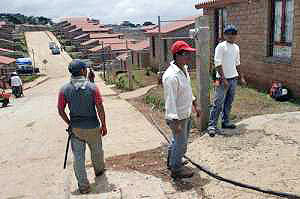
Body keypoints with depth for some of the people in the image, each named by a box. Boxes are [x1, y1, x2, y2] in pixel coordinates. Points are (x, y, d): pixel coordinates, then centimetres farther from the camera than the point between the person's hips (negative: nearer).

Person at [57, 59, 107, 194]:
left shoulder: (64, 89, -6)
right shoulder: (92, 87, -13)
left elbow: (61, 110, -3)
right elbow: (100, 109, -13)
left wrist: (69, 124, 12)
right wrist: (103, 125, -2)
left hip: (75, 128, 1)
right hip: (92, 127, -1)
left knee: (78, 156, 9)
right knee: (96, 150, 23)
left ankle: (83, 186, 13)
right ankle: (99, 170, 47)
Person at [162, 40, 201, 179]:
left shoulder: (184, 68, 4)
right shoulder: (171, 76, -28)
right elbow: (170, 100, -28)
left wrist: (195, 105, 22)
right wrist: (175, 122, -28)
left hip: (186, 114, 10)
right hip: (177, 117, -10)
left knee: (178, 140, 25)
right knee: (181, 143, 7)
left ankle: (171, 161, 47)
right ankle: (176, 169, 28)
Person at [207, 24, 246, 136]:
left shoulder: (236, 47, 13)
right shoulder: (221, 46, -9)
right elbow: (218, 64, -15)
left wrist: (241, 77, 19)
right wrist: (223, 79, -19)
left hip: (233, 78, 7)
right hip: (223, 79, -7)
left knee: (229, 102, 13)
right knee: (218, 103, -8)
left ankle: (225, 122, 25)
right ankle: (212, 125, -4)